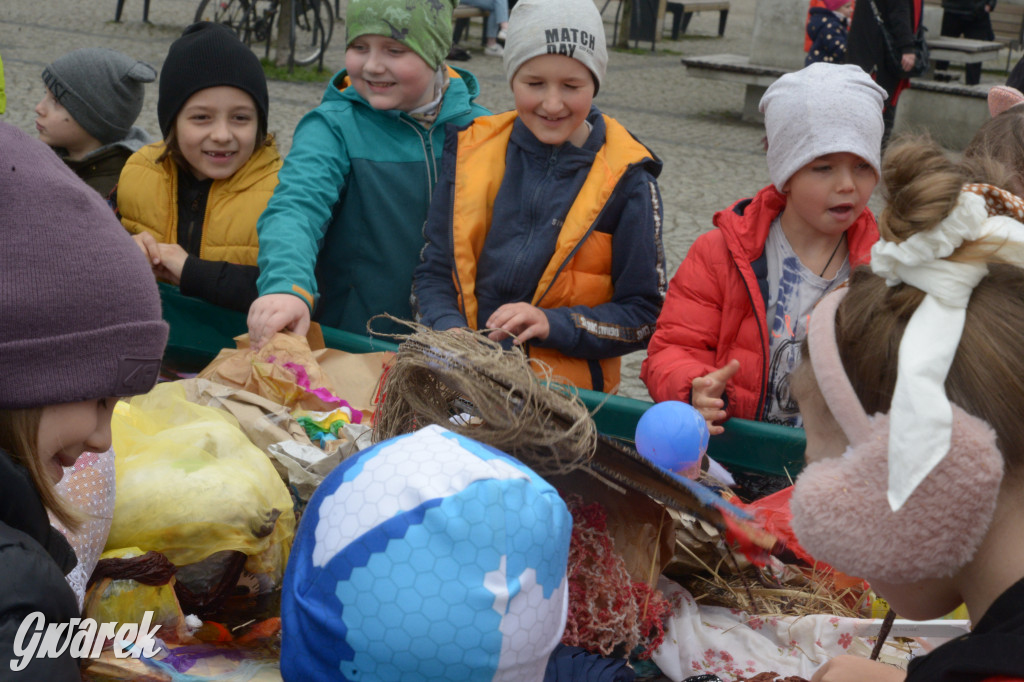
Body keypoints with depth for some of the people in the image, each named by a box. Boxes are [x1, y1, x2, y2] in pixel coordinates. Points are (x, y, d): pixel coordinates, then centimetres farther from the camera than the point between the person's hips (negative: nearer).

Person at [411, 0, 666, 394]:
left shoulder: (626, 179, 0)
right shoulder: (470, 152, 9)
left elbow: (646, 316, 2)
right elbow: (434, 271, 13)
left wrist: (553, 325, -13)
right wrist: (450, 331, -8)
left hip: (570, 392, -3)